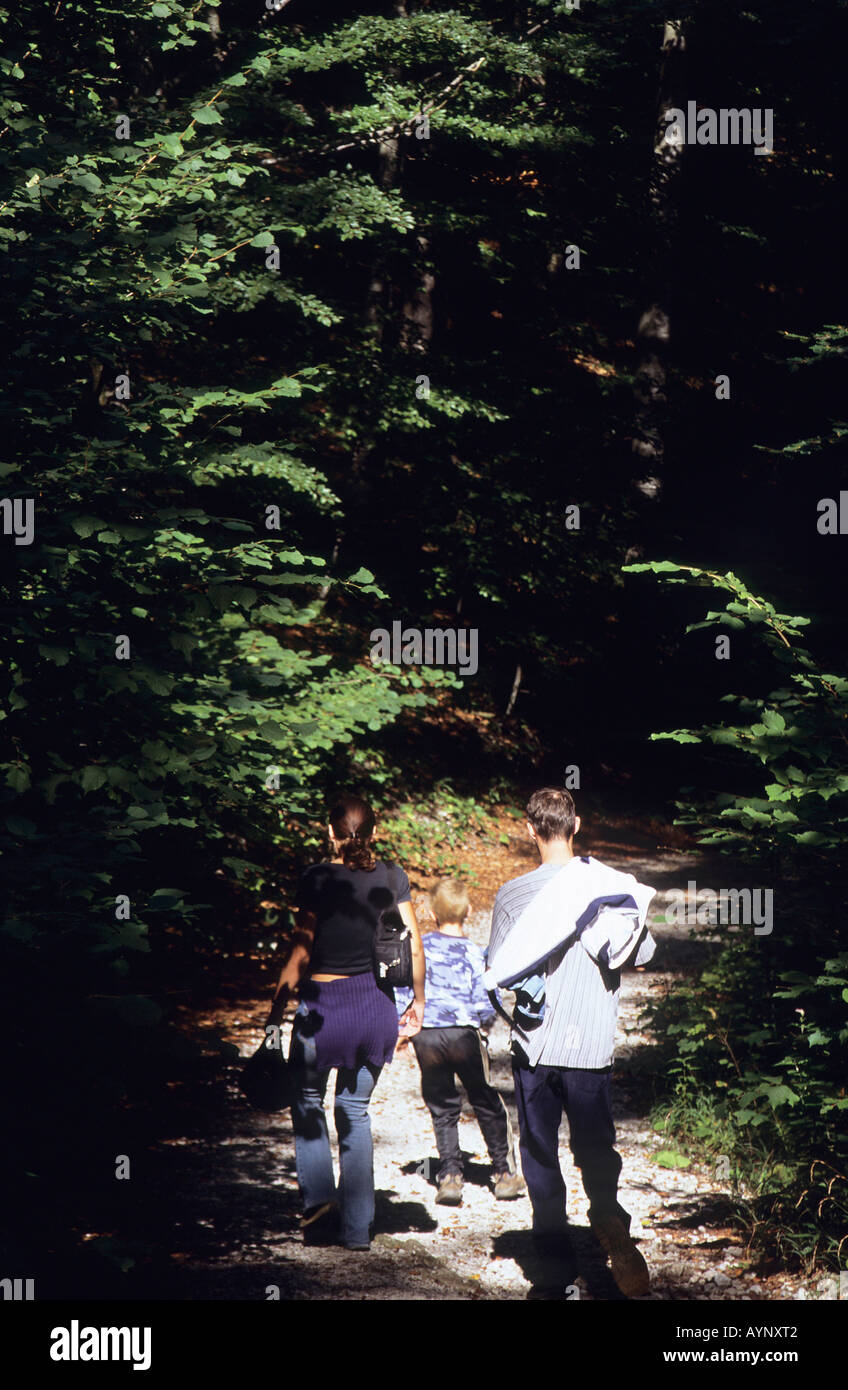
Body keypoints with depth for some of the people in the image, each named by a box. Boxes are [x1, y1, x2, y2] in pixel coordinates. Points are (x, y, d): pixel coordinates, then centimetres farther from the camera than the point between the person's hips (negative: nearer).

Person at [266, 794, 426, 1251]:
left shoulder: (319, 878, -9)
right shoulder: (393, 877, 1)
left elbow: (301, 951, -10)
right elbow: (414, 947, 3)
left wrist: (276, 1010, -4)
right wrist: (417, 1001, 16)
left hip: (323, 1003, -3)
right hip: (376, 1004, 3)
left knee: (307, 1101, 19)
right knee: (355, 1109, 15)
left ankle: (319, 1197, 3)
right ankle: (357, 1227, 14)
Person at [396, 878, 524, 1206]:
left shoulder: (418, 947, 1)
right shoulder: (473, 953, -6)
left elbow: (402, 988, 2)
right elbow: (486, 1003, -6)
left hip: (425, 1037, 2)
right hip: (464, 1035, -2)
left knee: (442, 1110, 12)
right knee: (488, 1106, 12)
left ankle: (450, 1176, 5)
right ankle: (504, 1173, 16)